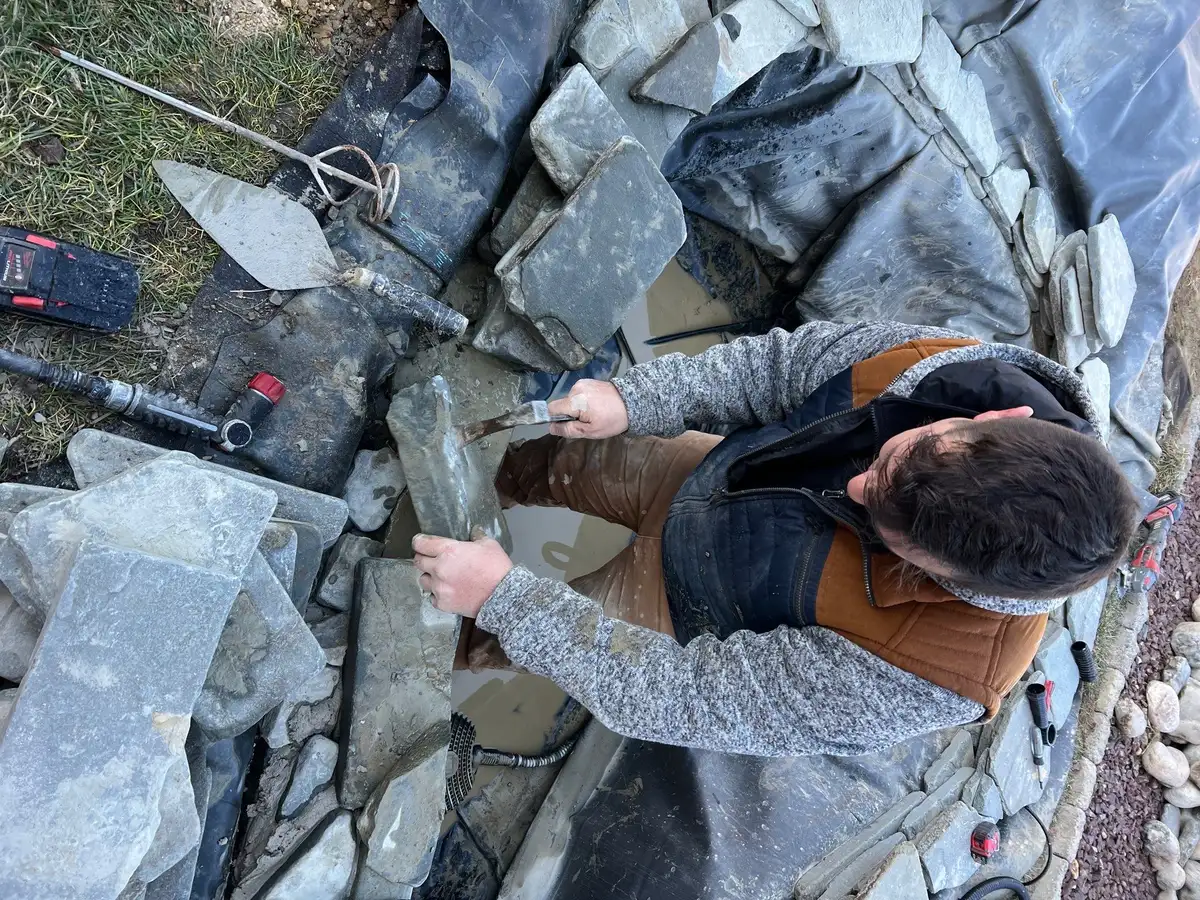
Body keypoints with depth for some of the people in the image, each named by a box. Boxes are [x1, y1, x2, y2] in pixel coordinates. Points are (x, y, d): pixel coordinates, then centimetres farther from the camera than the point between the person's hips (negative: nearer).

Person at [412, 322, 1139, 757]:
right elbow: (782, 363, -14)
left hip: (695, 616, -4)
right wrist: (635, 399, -26)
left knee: (490, 618, 9)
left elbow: (691, 696, -35)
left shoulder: (916, 678, -42)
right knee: (537, 457, 16)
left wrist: (504, 598, -33)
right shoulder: (948, 367, -30)